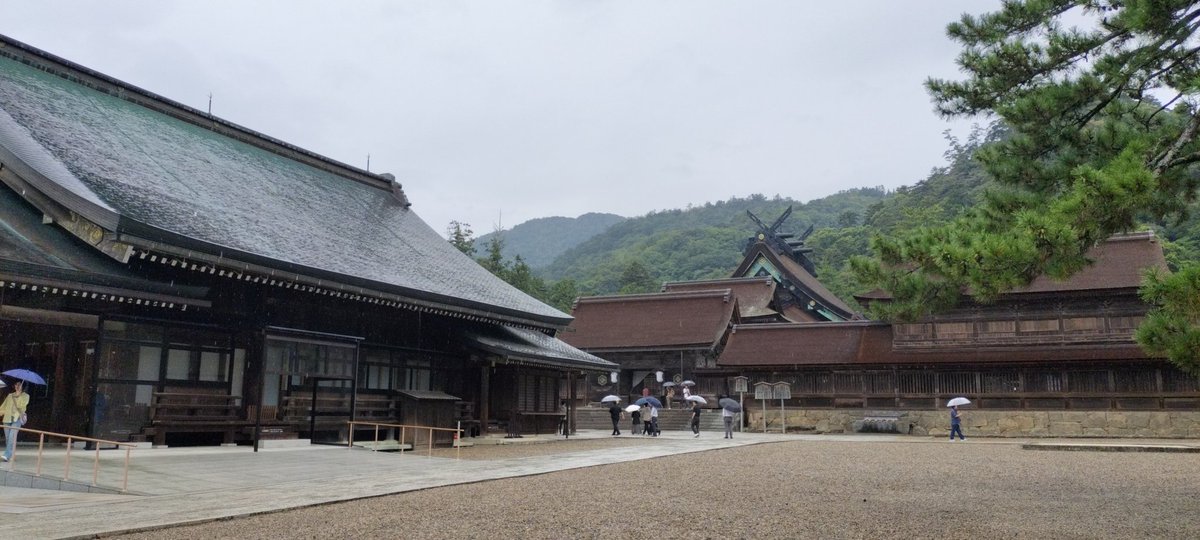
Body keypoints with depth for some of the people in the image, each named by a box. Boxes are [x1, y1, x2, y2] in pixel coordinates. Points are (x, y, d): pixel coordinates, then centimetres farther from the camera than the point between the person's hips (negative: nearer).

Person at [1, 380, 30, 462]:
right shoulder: (10, 395, 19)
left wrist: (18, 396, -9)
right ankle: (9, 456, 10)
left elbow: (21, 405, -8)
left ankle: (7, 455, -25)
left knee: (12, 436, -19)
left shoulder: (25, 396, 8)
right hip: (7, 418, 5)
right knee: (7, 437, 2)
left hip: (17, 418, -5)